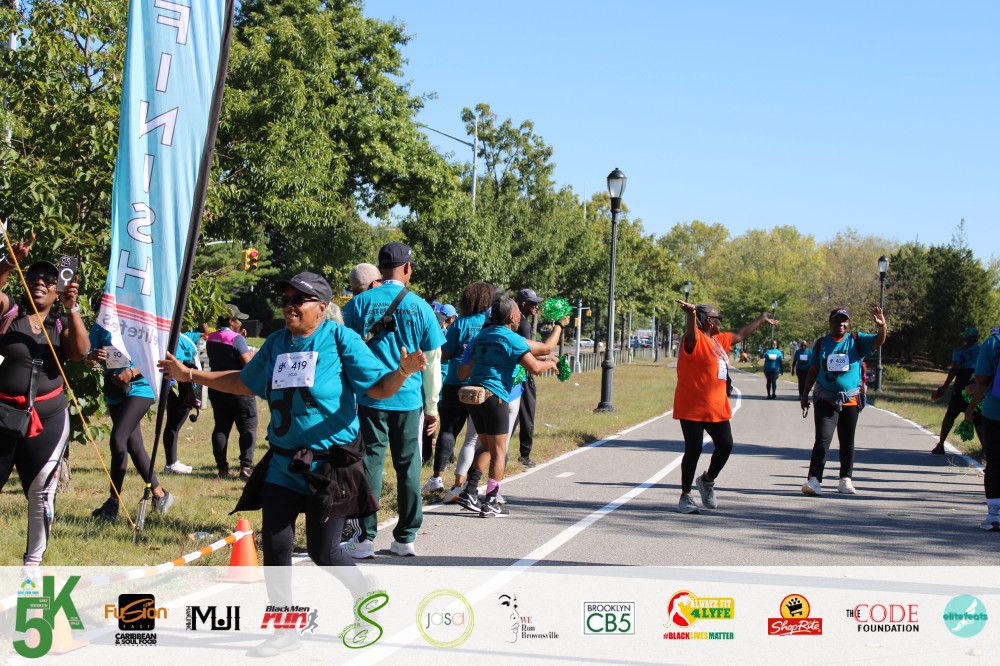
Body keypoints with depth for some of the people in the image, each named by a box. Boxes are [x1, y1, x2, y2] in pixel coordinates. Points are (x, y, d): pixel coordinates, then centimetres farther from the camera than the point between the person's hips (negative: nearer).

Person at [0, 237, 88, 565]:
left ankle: (33, 562, 17)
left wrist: (72, 308, -18)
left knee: (41, 493, 6)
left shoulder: (61, 325, 8)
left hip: (47, 419, 2)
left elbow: (80, 352, -10)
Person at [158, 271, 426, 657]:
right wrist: (192, 375, 22)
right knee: (275, 545, 2)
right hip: (283, 463, 6)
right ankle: (284, 630, 16)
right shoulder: (276, 344, 6)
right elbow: (246, 382, 22)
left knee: (323, 551, -1)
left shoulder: (341, 339, -10)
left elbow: (379, 388, -14)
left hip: (330, 463, -5)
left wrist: (403, 371, -35)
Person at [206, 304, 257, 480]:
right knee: (248, 427, 0)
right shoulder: (237, 339, -16)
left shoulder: (211, 339, 7)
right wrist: (252, 353, 0)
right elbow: (249, 363, -20)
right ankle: (246, 467, -8)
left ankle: (222, 468, 7)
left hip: (216, 389, 7)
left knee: (221, 427, 9)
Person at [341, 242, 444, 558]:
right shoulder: (420, 307, 2)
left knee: (370, 463, 3)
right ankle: (406, 538, 13)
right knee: (408, 466, 8)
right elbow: (432, 361, 6)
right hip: (409, 399, 1)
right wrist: (432, 407, 14)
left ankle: (366, 538, 2)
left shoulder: (359, 303, -1)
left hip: (370, 399, -1)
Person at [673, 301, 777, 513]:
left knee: (725, 446, 4)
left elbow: (740, 335, 33)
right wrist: (691, 313, -58)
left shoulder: (718, 340, 16)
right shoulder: (696, 339, -12)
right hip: (692, 407, -8)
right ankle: (685, 496, 6)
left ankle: (708, 480, 29)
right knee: (693, 449, -5)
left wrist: (762, 320, 46)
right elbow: (691, 333, -36)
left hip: (717, 407, 8)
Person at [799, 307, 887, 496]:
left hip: (850, 401, 1)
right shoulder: (821, 344, 4)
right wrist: (805, 395, 12)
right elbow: (813, 370, 12)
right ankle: (814, 480, -17)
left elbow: (878, 342, -15)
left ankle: (846, 479, 22)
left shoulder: (857, 340, 1)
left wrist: (882, 326, -36)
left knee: (847, 442, 11)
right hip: (826, 401, -1)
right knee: (822, 440, -11)